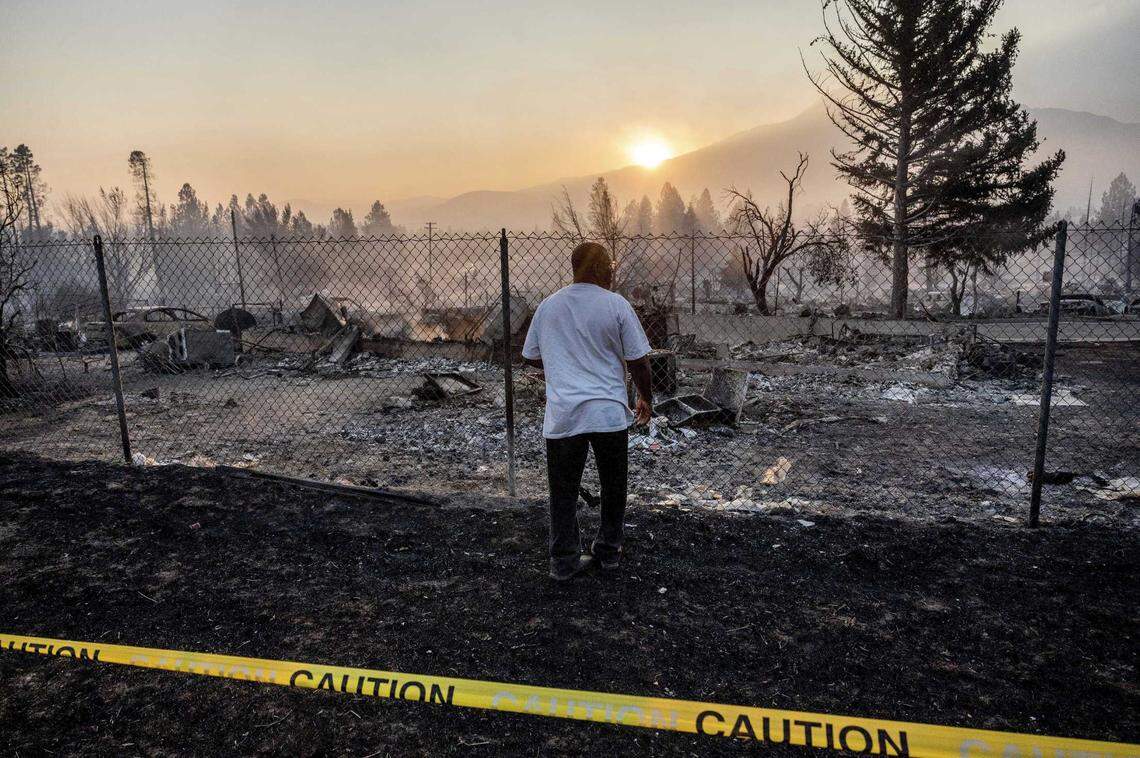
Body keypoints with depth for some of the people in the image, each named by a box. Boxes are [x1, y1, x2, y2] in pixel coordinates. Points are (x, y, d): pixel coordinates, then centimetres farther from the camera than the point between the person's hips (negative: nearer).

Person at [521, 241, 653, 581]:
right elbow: (638, 361, -3)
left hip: (562, 416, 2)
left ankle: (564, 561, 15)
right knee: (613, 486, 17)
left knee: (564, 490, 11)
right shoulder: (616, 305, -5)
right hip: (609, 412, -2)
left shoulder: (547, 306, 6)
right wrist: (646, 399, 13)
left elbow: (531, 357, 15)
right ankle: (608, 551, 29)